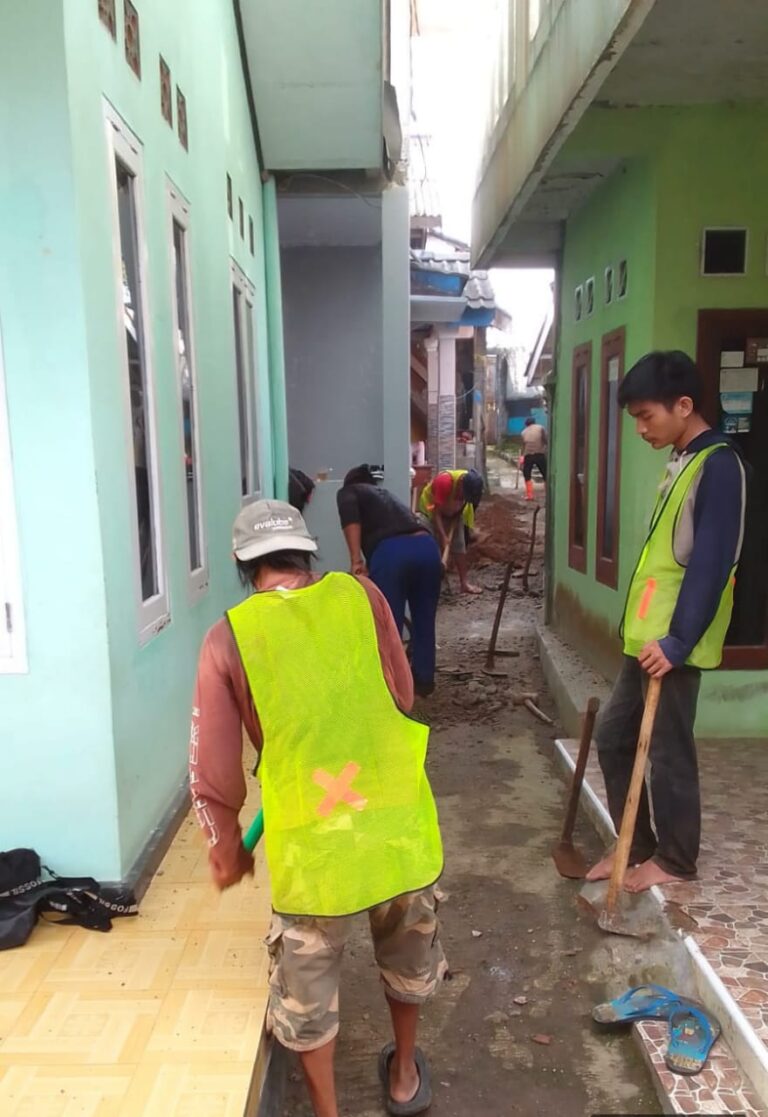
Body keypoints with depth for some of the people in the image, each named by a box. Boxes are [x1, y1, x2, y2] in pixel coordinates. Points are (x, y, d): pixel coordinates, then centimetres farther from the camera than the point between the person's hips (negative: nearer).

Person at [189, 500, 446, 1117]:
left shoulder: (229, 637, -6)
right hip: (398, 824, 3)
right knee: (407, 954, 30)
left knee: (307, 985, 22)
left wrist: (227, 848, 12)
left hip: (312, 844, -3)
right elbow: (402, 696, 8)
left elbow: (213, 768, -5)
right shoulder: (360, 595, -2)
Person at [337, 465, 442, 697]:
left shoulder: (348, 491, 21)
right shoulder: (386, 494, 38)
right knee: (424, 620, 20)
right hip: (427, 547, 6)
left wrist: (356, 561, -11)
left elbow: (350, 517, -4)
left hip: (391, 552, -6)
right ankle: (424, 680, 32)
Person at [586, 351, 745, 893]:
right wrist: (650, 632, 20)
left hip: (674, 642, -9)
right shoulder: (683, 462, 15)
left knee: (668, 751, 4)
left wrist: (678, 641, -22)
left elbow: (711, 563, -20)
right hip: (647, 636, 9)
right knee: (614, 737, 14)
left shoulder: (718, 465, -14)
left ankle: (674, 860, 22)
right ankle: (635, 845, 28)